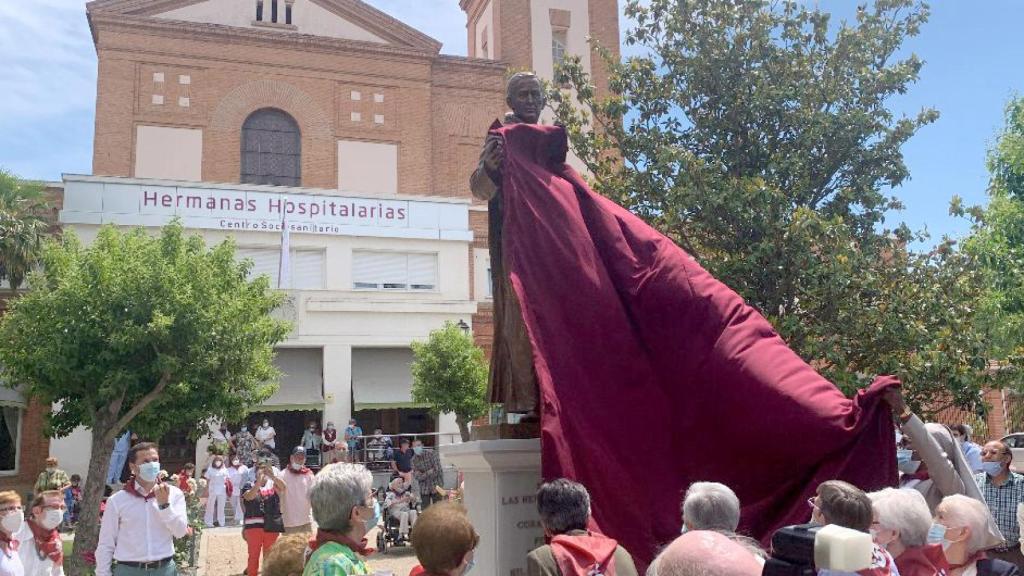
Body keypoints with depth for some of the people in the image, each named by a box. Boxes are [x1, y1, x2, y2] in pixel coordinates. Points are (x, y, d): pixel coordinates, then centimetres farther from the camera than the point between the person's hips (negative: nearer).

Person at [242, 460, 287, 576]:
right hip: (254, 526, -1)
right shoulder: (249, 486, 1)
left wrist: (273, 475, -32)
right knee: (253, 555, 4)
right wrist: (259, 481, -33)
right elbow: (249, 496, -19)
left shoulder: (273, 485, 4)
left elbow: (284, 488, -16)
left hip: (272, 526, 1)